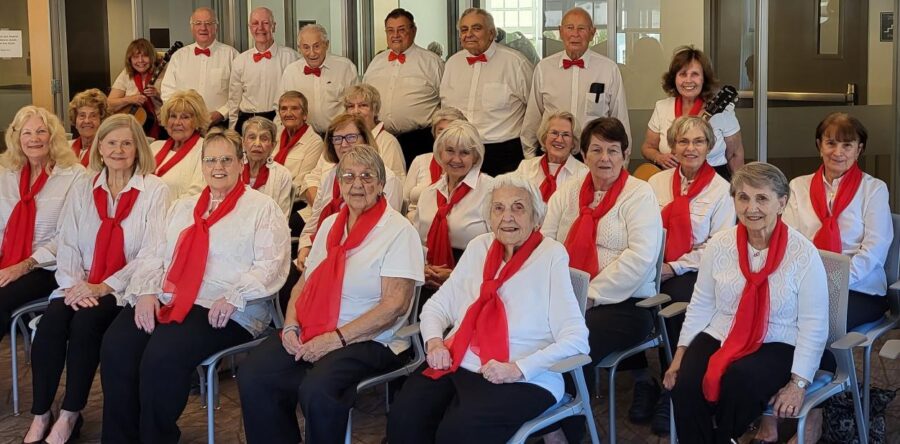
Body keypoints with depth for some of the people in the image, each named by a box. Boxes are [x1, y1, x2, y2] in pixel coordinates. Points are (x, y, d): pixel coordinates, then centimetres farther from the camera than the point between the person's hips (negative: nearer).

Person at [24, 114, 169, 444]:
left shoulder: (154, 190, -1)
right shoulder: (82, 190, 13)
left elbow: (152, 252, -9)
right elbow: (67, 244, 8)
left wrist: (105, 287, -18)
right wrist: (73, 283, -12)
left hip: (126, 290, -3)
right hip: (80, 287, 4)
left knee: (86, 322, -31)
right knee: (51, 321, -26)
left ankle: (70, 415, -16)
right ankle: (41, 415, -13)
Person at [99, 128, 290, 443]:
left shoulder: (262, 208, 4)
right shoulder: (182, 207, 23)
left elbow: (270, 265, -7)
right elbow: (157, 257, 17)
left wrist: (234, 297, -21)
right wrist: (147, 291, -3)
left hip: (225, 310, -5)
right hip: (168, 300, 6)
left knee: (163, 355, -30)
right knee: (115, 346, -21)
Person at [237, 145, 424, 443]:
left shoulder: (399, 231, -6)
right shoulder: (330, 224, 15)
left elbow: (396, 304, -14)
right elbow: (304, 282, 18)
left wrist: (337, 338, -17)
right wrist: (291, 325, -2)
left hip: (369, 340, -6)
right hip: (310, 332, 6)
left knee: (317, 390, -33)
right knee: (252, 376, -18)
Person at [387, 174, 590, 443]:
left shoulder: (551, 255, -4)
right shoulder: (479, 247, 12)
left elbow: (576, 338, -9)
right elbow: (437, 305, 19)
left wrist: (518, 368, -20)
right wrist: (434, 341, -3)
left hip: (523, 380, -5)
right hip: (457, 365, 5)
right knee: (402, 420, -21)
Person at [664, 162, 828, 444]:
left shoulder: (803, 253, -9)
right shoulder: (719, 244, 2)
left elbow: (814, 325, -8)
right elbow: (701, 305, 10)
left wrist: (798, 383, -14)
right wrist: (680, 354, 4)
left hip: (777, 346, -3)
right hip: (718, 338, 3)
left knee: (739, 382, -33)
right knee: (685, 386, -26)